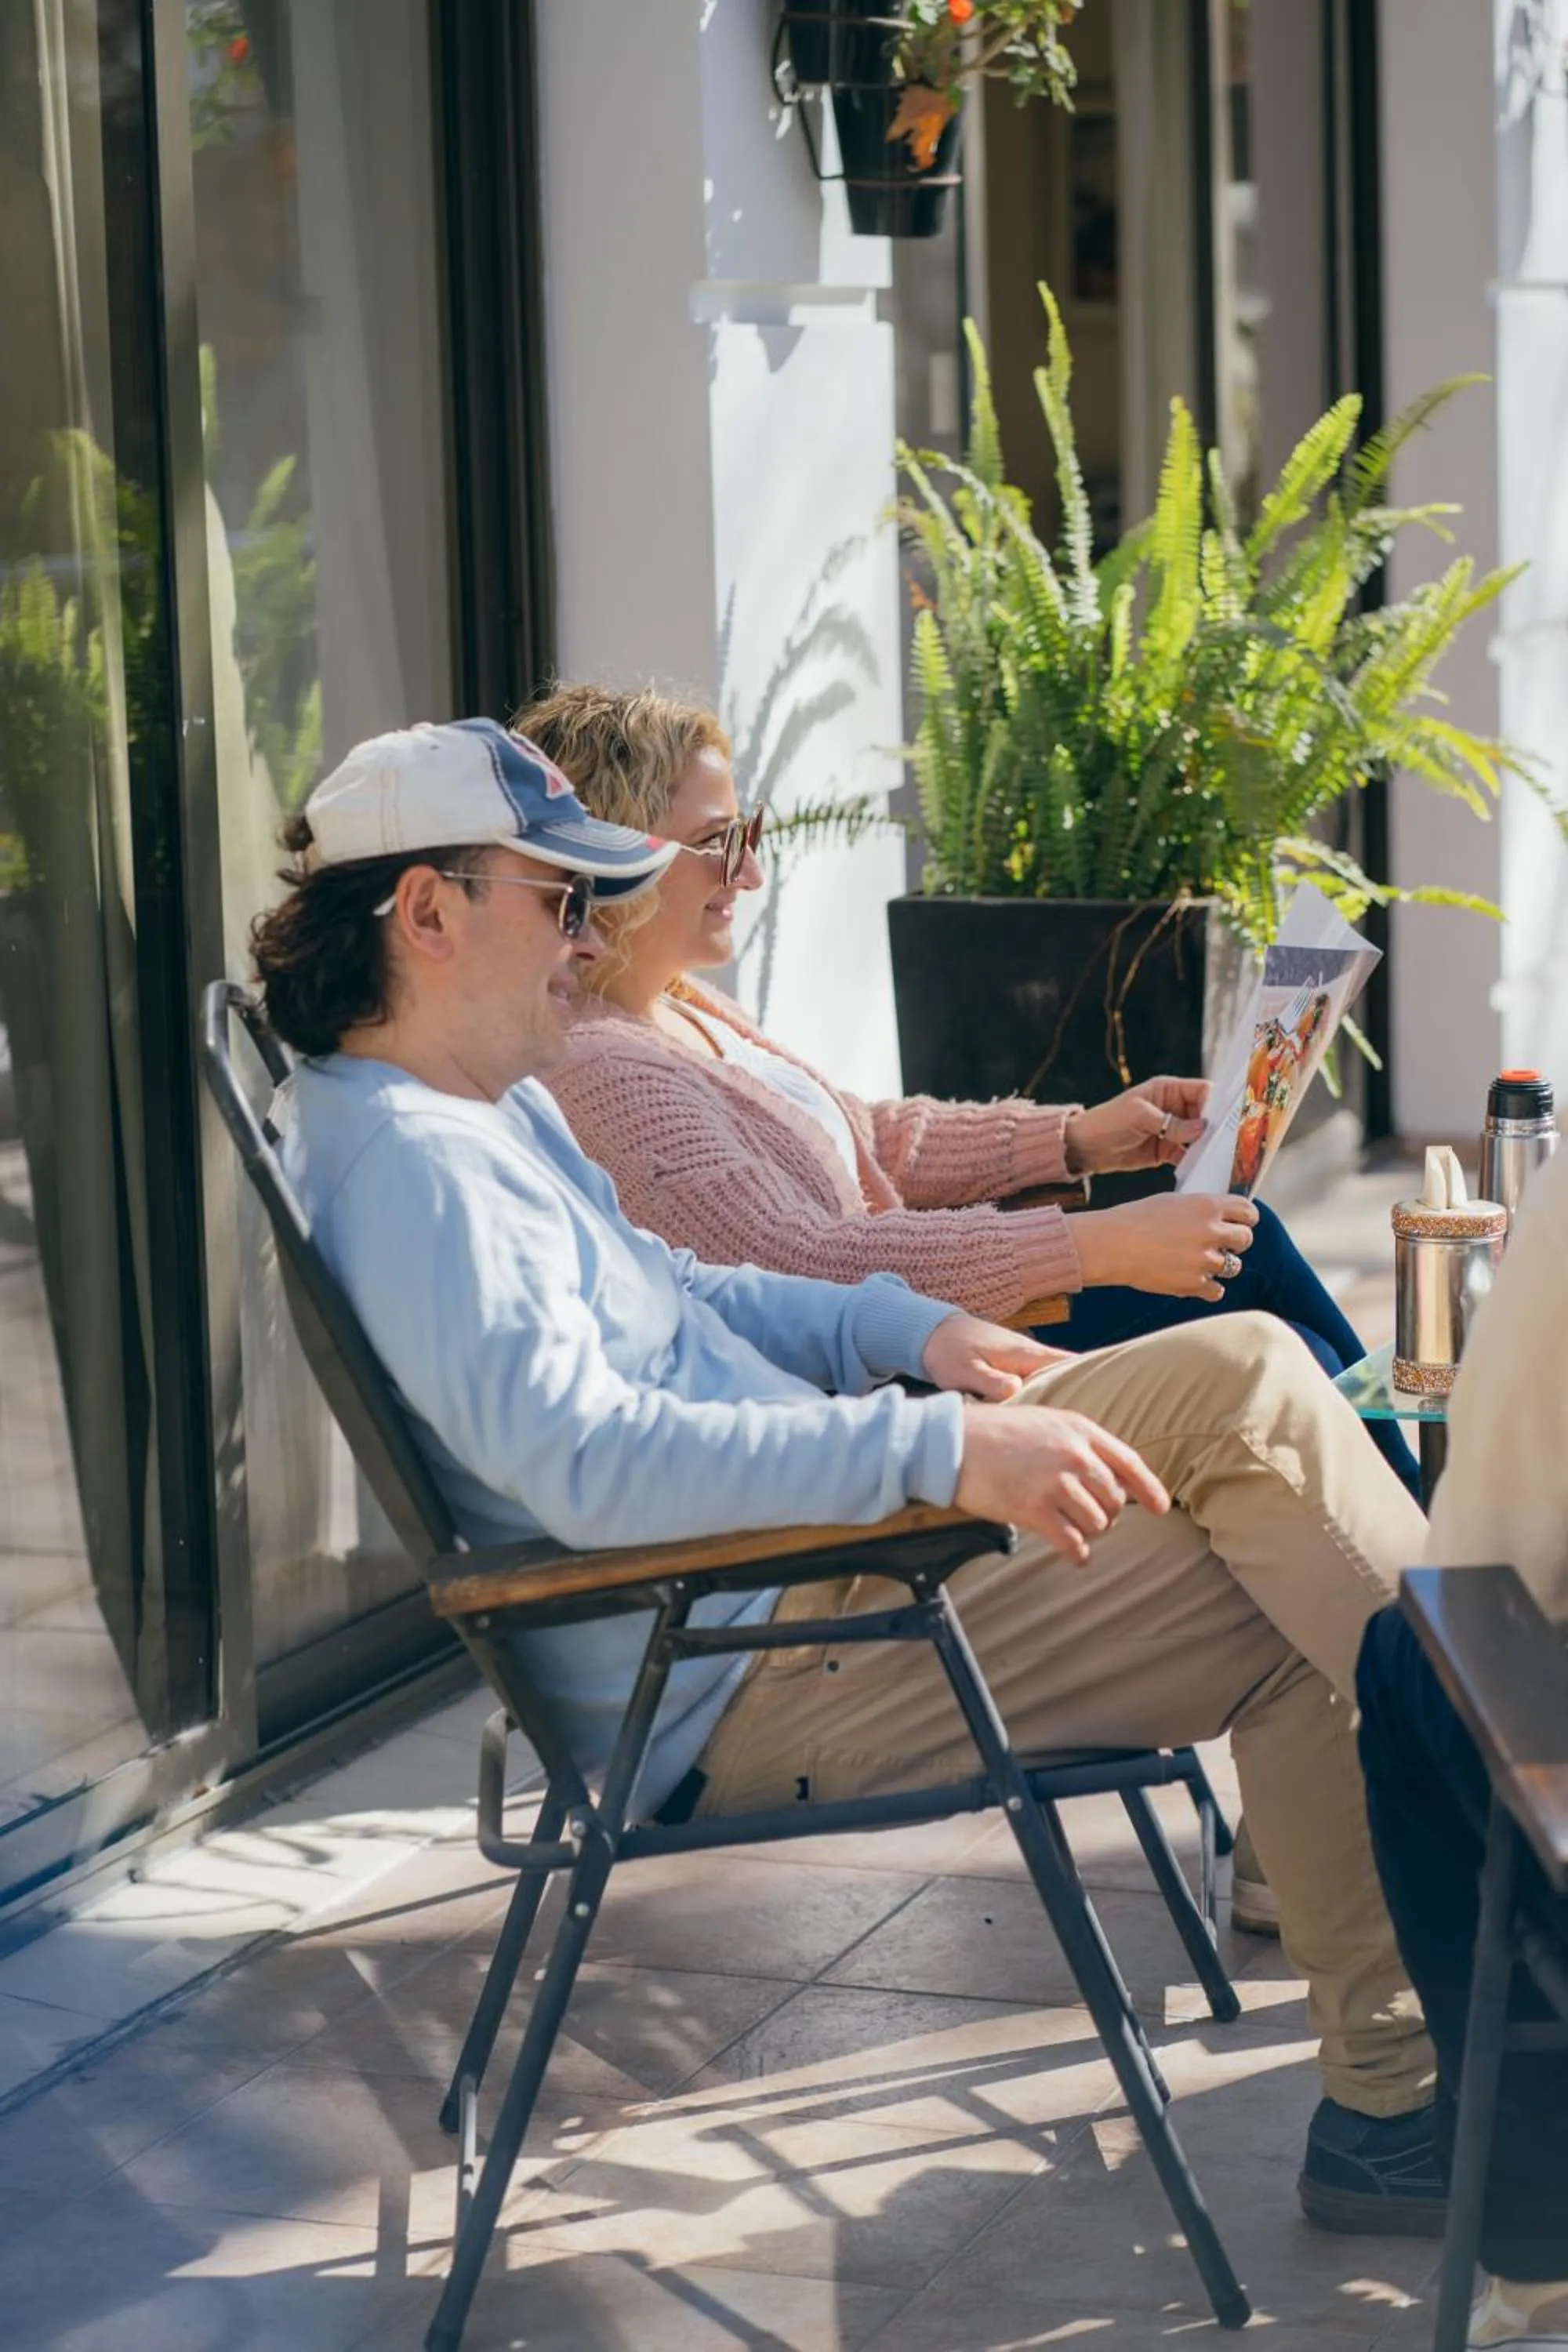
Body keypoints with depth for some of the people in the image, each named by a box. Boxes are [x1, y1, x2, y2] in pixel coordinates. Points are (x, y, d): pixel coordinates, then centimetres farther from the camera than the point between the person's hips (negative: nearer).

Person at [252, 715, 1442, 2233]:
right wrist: (938, 1450, -38)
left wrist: (908, 1327, 8)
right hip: (747, 1679, -11)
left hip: (820, 1518, 11)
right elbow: (584, 1456, -35)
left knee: (1246, 1371, 2)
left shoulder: (497, 1108, 13)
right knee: (1290, 1621, -11)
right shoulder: (408, 1161, -23)